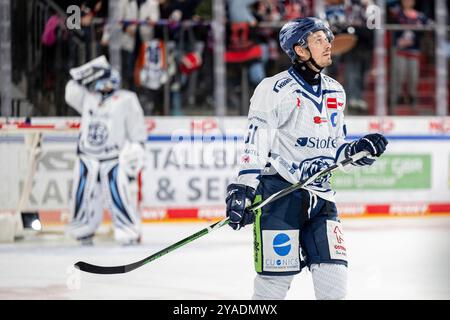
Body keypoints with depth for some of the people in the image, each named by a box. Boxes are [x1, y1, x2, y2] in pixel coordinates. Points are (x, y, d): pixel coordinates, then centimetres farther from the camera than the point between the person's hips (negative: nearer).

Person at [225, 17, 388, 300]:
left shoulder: (336, 93, 14)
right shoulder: (275, 89, -8)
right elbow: (255, 144, -11)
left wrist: (358, 150, 2)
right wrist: (242, 189, -20)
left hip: (320, 195, 6)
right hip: (279, 195, -6)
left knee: (334, 276, 0)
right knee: (276, 277, -7)